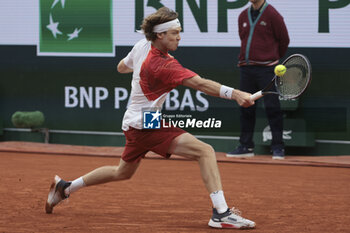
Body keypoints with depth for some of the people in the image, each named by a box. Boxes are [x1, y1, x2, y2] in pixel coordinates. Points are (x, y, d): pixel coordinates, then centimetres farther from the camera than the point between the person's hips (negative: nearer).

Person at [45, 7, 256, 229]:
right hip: (147, 126, -10)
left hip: (133, 123, 10)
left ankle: (65, 187, 45)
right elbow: (199, 83, -36)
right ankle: (221, 213, -31)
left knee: (122, 173, 33)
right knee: (205, 151, -21)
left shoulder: (142, 46, 1)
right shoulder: (164, 66, -24)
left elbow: (122, 67, 20)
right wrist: (234, 93, -45)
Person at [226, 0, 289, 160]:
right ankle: (246, 146, 14)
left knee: (272, 108, -5)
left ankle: (278, 147, -1)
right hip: (246, 68, 6)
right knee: (246, 108, 7)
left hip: (266, 69, -6)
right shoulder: (243, 16, 13)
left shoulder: (272, 15, -4)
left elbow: (284, 40, 3)